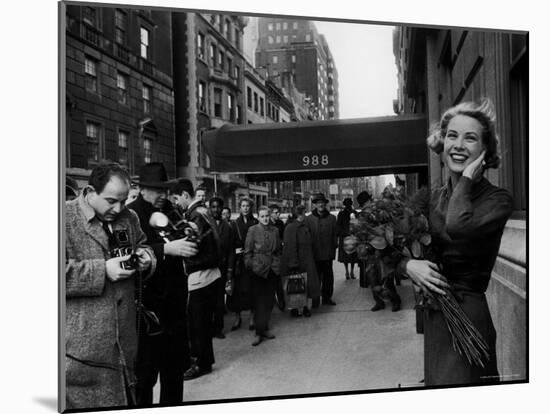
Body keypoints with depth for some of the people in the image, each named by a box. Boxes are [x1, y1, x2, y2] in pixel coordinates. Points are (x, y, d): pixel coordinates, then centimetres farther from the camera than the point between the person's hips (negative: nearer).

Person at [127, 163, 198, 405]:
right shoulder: (130, 213, -9)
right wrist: (166, 249, -33)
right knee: (145, 372, 3)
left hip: (174, 301, 7)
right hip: (147, 304, -6)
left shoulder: (169, 210, 11)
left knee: (175, 367, 17)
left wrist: (189, 233, 0)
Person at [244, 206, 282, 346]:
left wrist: (278, 264, 6)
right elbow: (247, 251, -2)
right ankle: (259, 332, 4)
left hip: (273, 269, 4)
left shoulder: (275, 230, 6)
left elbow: (278, 250, 13)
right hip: (258, 269, -4)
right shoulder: (252, 230, -4)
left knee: (269, 300, 9)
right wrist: (249, 266, -6)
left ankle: (265, 328, 22)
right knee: (259, 301, -1)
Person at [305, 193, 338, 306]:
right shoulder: (309, 219, 1)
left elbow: (334, 235, 8)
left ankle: (327, 297, 19)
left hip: (328, 254, 2)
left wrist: (333, 250, 2)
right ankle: (315, 299, 13)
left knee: (328, 276, 7)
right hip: (314, 254, -1)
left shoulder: (331, 218, 5)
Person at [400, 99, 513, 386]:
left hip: (468, 315, -5)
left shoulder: (497, 200, -10)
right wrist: (409, 264, -11)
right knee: (435, 386, 17)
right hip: (433, 318, 6)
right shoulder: (435, 198, 7)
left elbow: (459, 229, -32)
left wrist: (467, 178, -17)